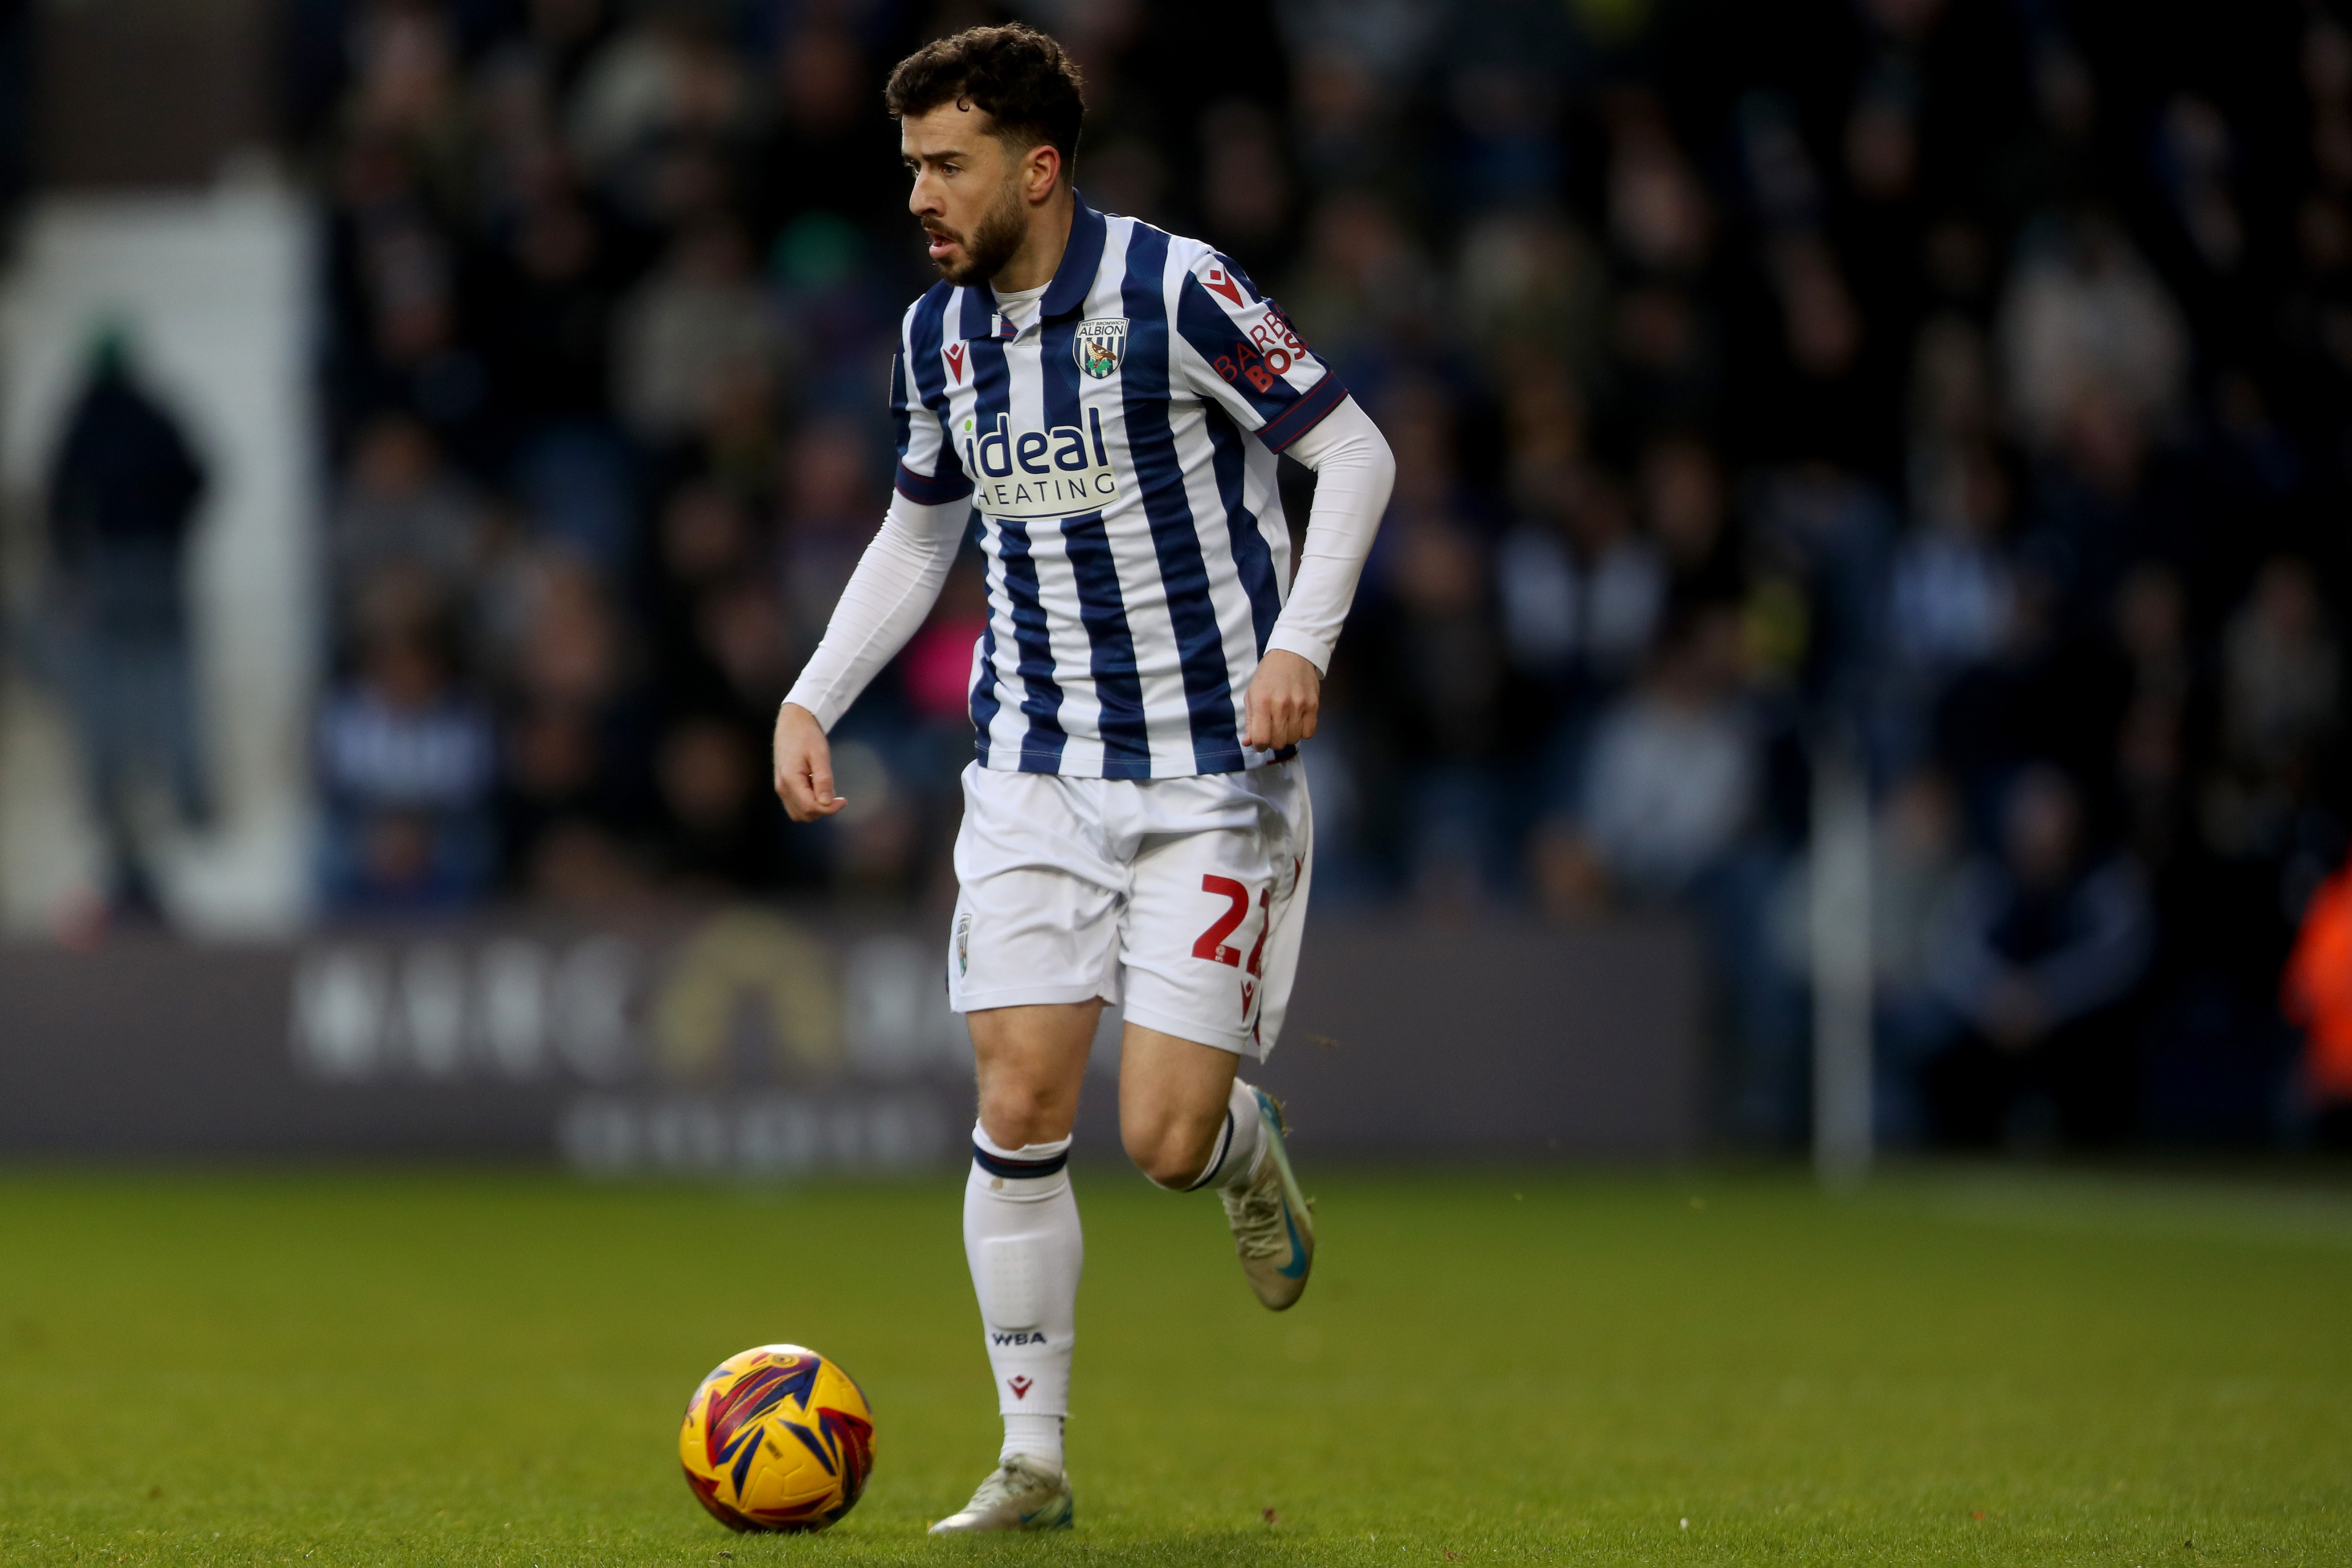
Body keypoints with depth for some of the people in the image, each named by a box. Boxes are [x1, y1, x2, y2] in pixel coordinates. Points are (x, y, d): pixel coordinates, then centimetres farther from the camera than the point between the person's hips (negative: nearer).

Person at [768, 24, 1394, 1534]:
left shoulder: (1172, 289, -13)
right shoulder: (939, 332, 6)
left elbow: (1357, 452, -8)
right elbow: (920, 530, 22)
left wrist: (1300, 642, -20)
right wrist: (811, 699, 12)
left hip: (1212, 775, -5)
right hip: (1035, 773, 5)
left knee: (1165, 1138, -10)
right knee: (1020, 1110, -6)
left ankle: (1252, 1148, 28)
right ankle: (1034, 1464, 5)